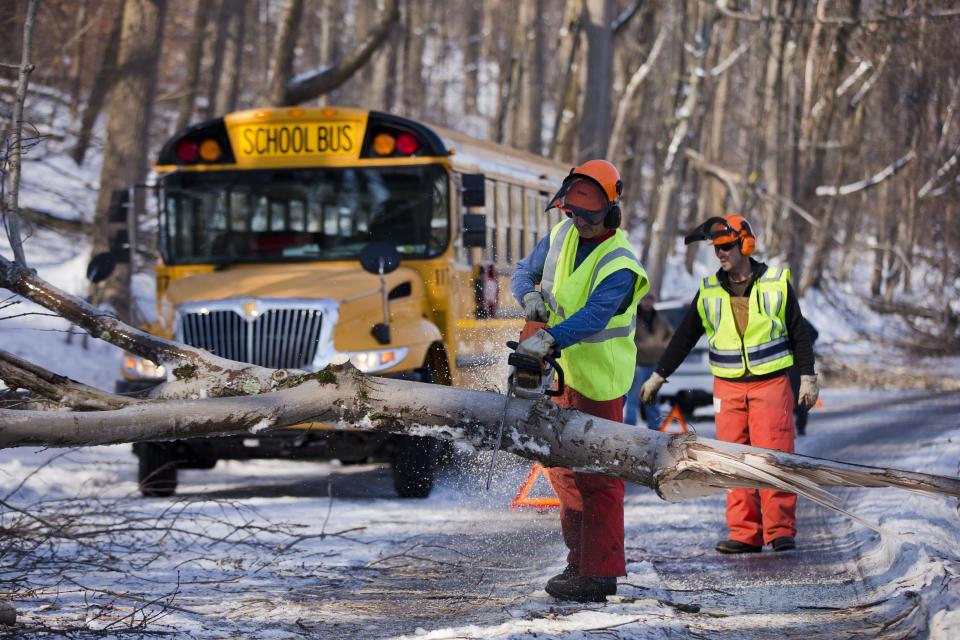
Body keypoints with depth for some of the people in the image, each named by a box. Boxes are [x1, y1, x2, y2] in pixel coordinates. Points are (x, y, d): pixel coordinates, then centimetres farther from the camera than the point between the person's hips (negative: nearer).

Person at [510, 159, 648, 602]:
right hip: (563, 371, 9)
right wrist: (531, 296, -12)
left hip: (598, 381, -8)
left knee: (596, 477, -8)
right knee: (564, 469, 14)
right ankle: (581, 560, 24)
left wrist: (550, 339, -50)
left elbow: (593, 316, -35)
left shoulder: (619, 266, -21)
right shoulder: (562, 235, 3)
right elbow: (524, 272, 11)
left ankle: (600, 575, -7)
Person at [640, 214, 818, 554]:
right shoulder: (709, 291, 8)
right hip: (728, 388, 3)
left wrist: (807, 377, 2)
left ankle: (780, 529, -3)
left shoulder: (776, 283, 2)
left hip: (771, 384, -3)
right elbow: (685, 336, 15)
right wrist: (658, 376, 14)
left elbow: (798, 332, 7)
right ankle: (745, 533, 2)